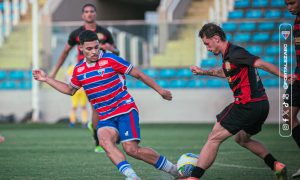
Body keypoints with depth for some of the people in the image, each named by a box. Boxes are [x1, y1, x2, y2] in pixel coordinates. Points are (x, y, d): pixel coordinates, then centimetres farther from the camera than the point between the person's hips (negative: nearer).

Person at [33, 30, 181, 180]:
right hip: (105, 117, 4)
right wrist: (46, 79, 21)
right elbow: (70, 90, 27)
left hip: (125, 110, -4)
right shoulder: (79, 70, 8)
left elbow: (138, 74, -1)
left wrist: (160, 90, 3)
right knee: (104, 141, -28)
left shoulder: (110, 60, -8)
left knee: (131, 149, -19)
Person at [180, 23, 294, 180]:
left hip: (247, 106, -10)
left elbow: (261, 64, -23)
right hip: (260, 105, 10)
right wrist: (203, 72, 39)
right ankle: (277, 166, 22)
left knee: (214, 138, -5)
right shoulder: (228, 55, 15)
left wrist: (284, 76, -28)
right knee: (242, 138, 30)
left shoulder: (235, 53, -15)